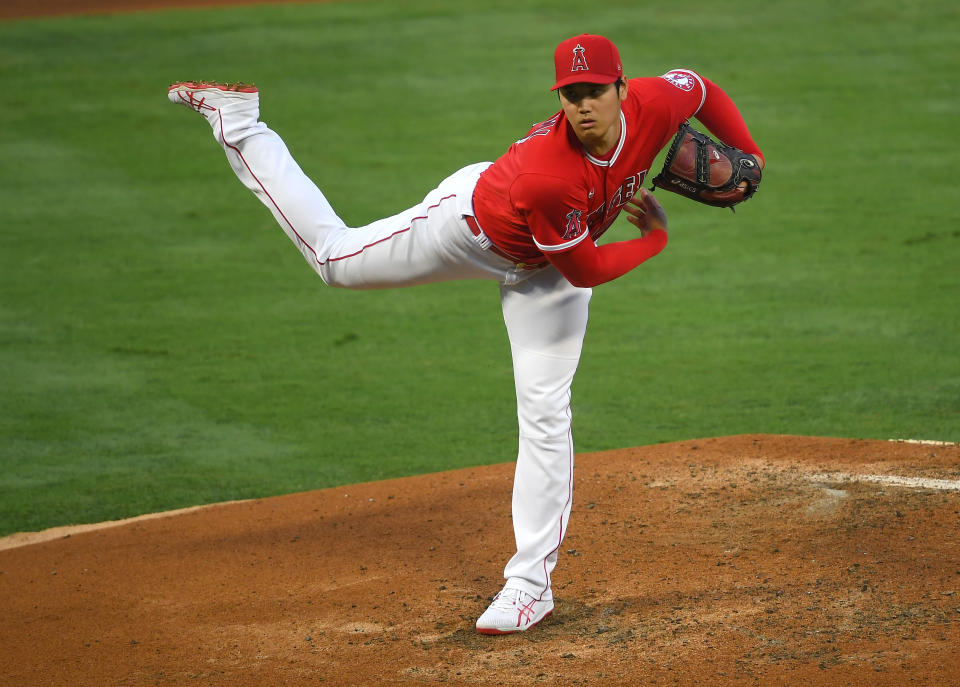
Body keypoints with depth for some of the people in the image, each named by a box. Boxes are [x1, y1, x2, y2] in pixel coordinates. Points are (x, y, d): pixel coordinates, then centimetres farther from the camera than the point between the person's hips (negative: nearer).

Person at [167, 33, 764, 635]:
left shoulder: (657, 103, -31)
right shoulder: (543, 175, -44)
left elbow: (700, 87, -5)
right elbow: (587, 271, -31)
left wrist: (748, 155, -7)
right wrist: (655, 238, -20)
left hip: (542, 275, 4)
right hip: (475, 221, -4)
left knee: (545, 415, -2)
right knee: (336, 257, 10)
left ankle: (531, 581, 6)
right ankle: (239, 122, 27)